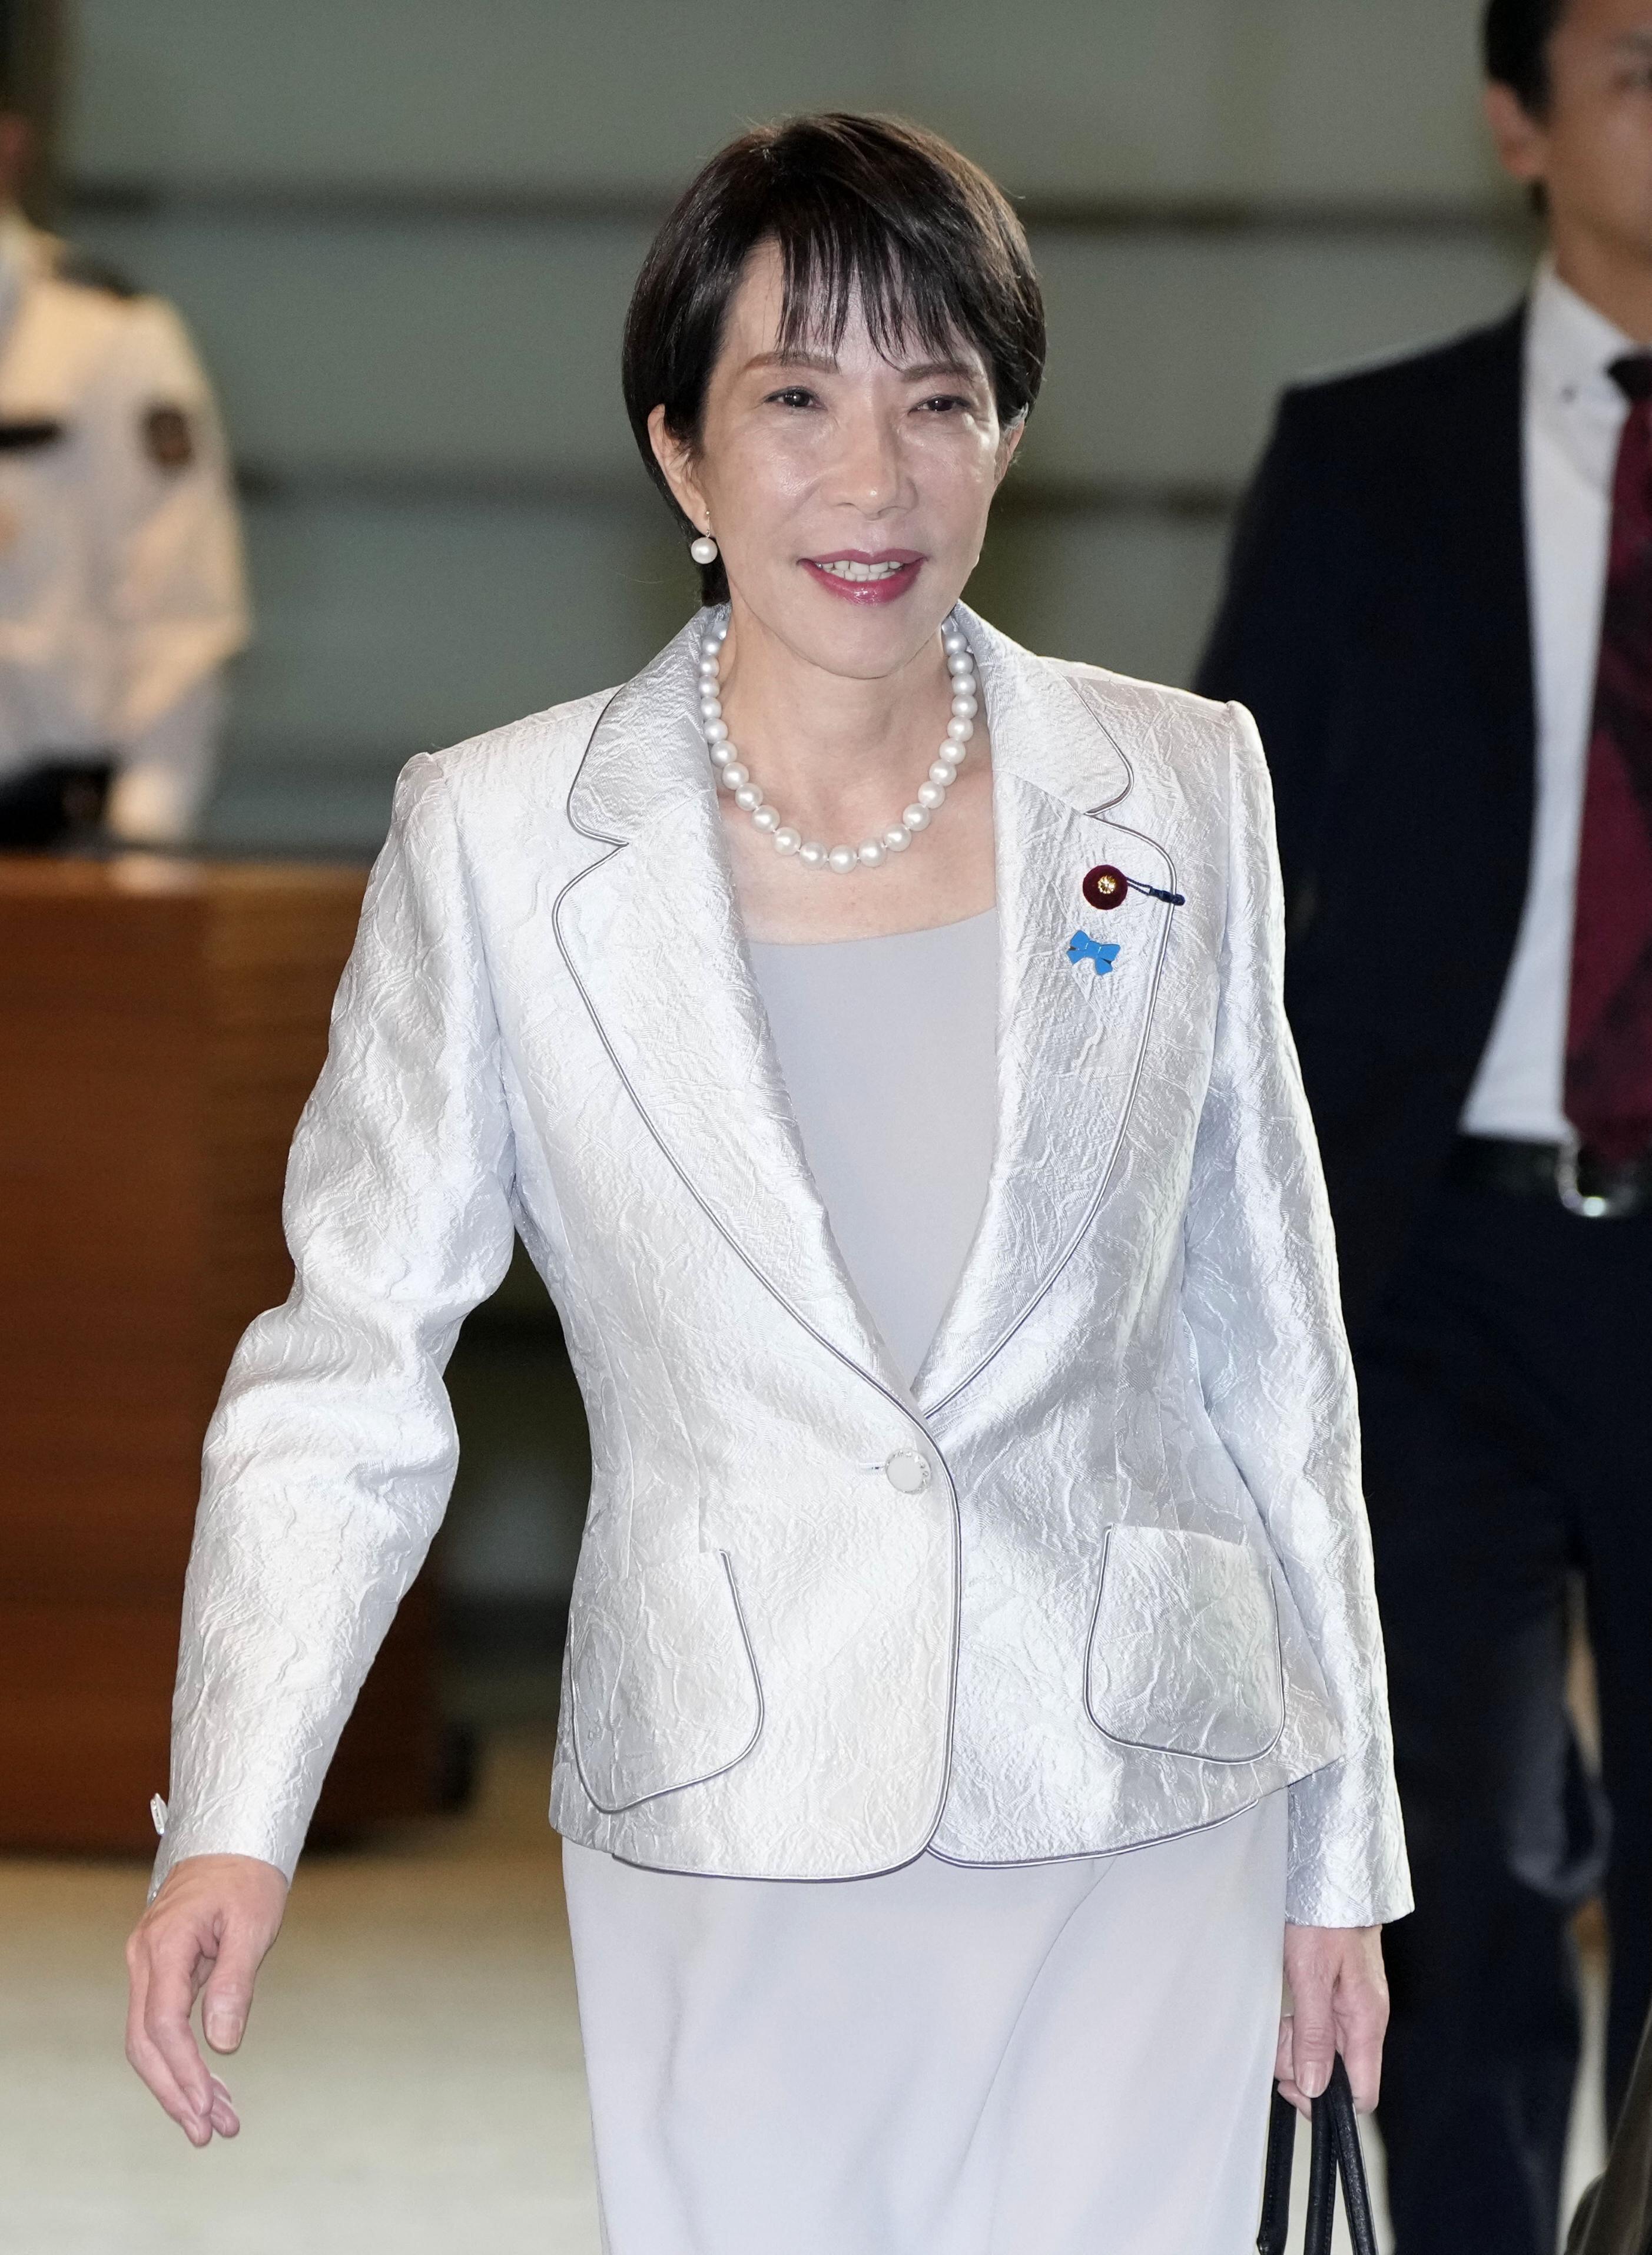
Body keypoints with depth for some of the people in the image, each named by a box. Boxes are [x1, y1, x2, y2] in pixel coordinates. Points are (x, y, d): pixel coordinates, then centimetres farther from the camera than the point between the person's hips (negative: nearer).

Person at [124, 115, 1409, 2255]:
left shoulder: (1176, 794, 1)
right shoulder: (498, 838, -5)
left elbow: (1267, 1349, 8)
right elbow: (352, 1359, -2)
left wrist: (1339, 1845, 11)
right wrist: (232, 1826, -13)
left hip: (1144, 1830, 1)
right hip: (734, 1841, -1)